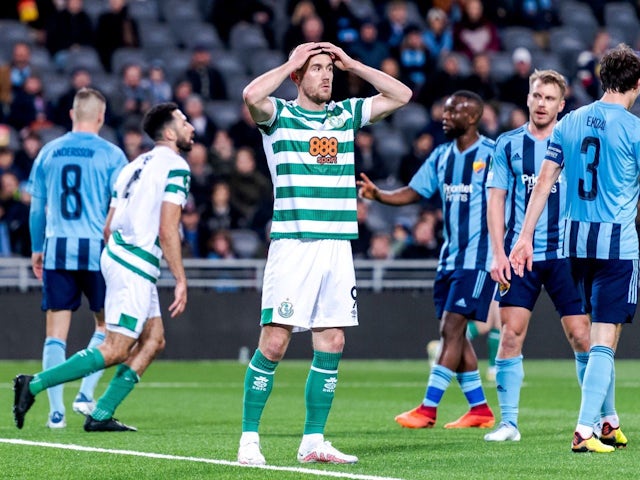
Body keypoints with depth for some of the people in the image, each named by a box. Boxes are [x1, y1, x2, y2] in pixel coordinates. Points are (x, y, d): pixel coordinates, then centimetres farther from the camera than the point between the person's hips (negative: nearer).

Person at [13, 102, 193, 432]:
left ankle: (101, 415, 7)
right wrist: (180, 281, -13)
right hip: (136, 267, -9)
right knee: (115, 352, -8)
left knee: (153, 340, 12)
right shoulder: (175, 167, -9)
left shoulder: (135, 166, 18)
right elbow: (167, 230, -16)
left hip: (116, 253, 9)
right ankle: (34, 385, -11)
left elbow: (108, 226, 17)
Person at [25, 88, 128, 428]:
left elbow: (37, 207, 12)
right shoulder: (111, 155, -2)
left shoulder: (49, 152, 7)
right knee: (106, 325, 15)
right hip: (97, 248, -2)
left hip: (57, 248, 2)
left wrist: (36, 249, 22)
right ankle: (85, 394, 4)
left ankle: (56, 411, -1)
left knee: (56, 333, 3)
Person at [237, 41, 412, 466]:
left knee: (331, 343, 2)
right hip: (292, 243, -5)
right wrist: (291, 63, -7)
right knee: (274, 342, -8)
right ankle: (249, 438, -1)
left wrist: (351, 63, 10)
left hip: (338, 246, 5)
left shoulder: (347, 114, 16)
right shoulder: (279, 114, 1)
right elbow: (252, 96, -21)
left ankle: (313, 441, 9)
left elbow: (401, 95, 15)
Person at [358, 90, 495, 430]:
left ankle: (428, 409, -12)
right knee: (453, 333, 8)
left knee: (451, 328, -12)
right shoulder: (442, 156, 12)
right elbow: (413, 192, 12)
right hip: (450, 258, 8)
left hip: (478, 258, -8)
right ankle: (480, 409, 16)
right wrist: (378, 195, -6)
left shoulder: (492, 154, -9)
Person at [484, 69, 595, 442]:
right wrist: (498, 252, -2)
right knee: (511, 333, -6)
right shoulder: (509, 145, 7)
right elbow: (496, 199, 7)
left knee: (581, 335, -3)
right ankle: (509, 422, 0)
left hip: (566, 254, -1)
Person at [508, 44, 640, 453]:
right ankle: (585, 430, -13)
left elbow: (545, 181, 6)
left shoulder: (569, 123, 8)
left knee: (599, 334, 19)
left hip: (576, 239, 6)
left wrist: (525, 236, 7)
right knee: (605, 339, -5)